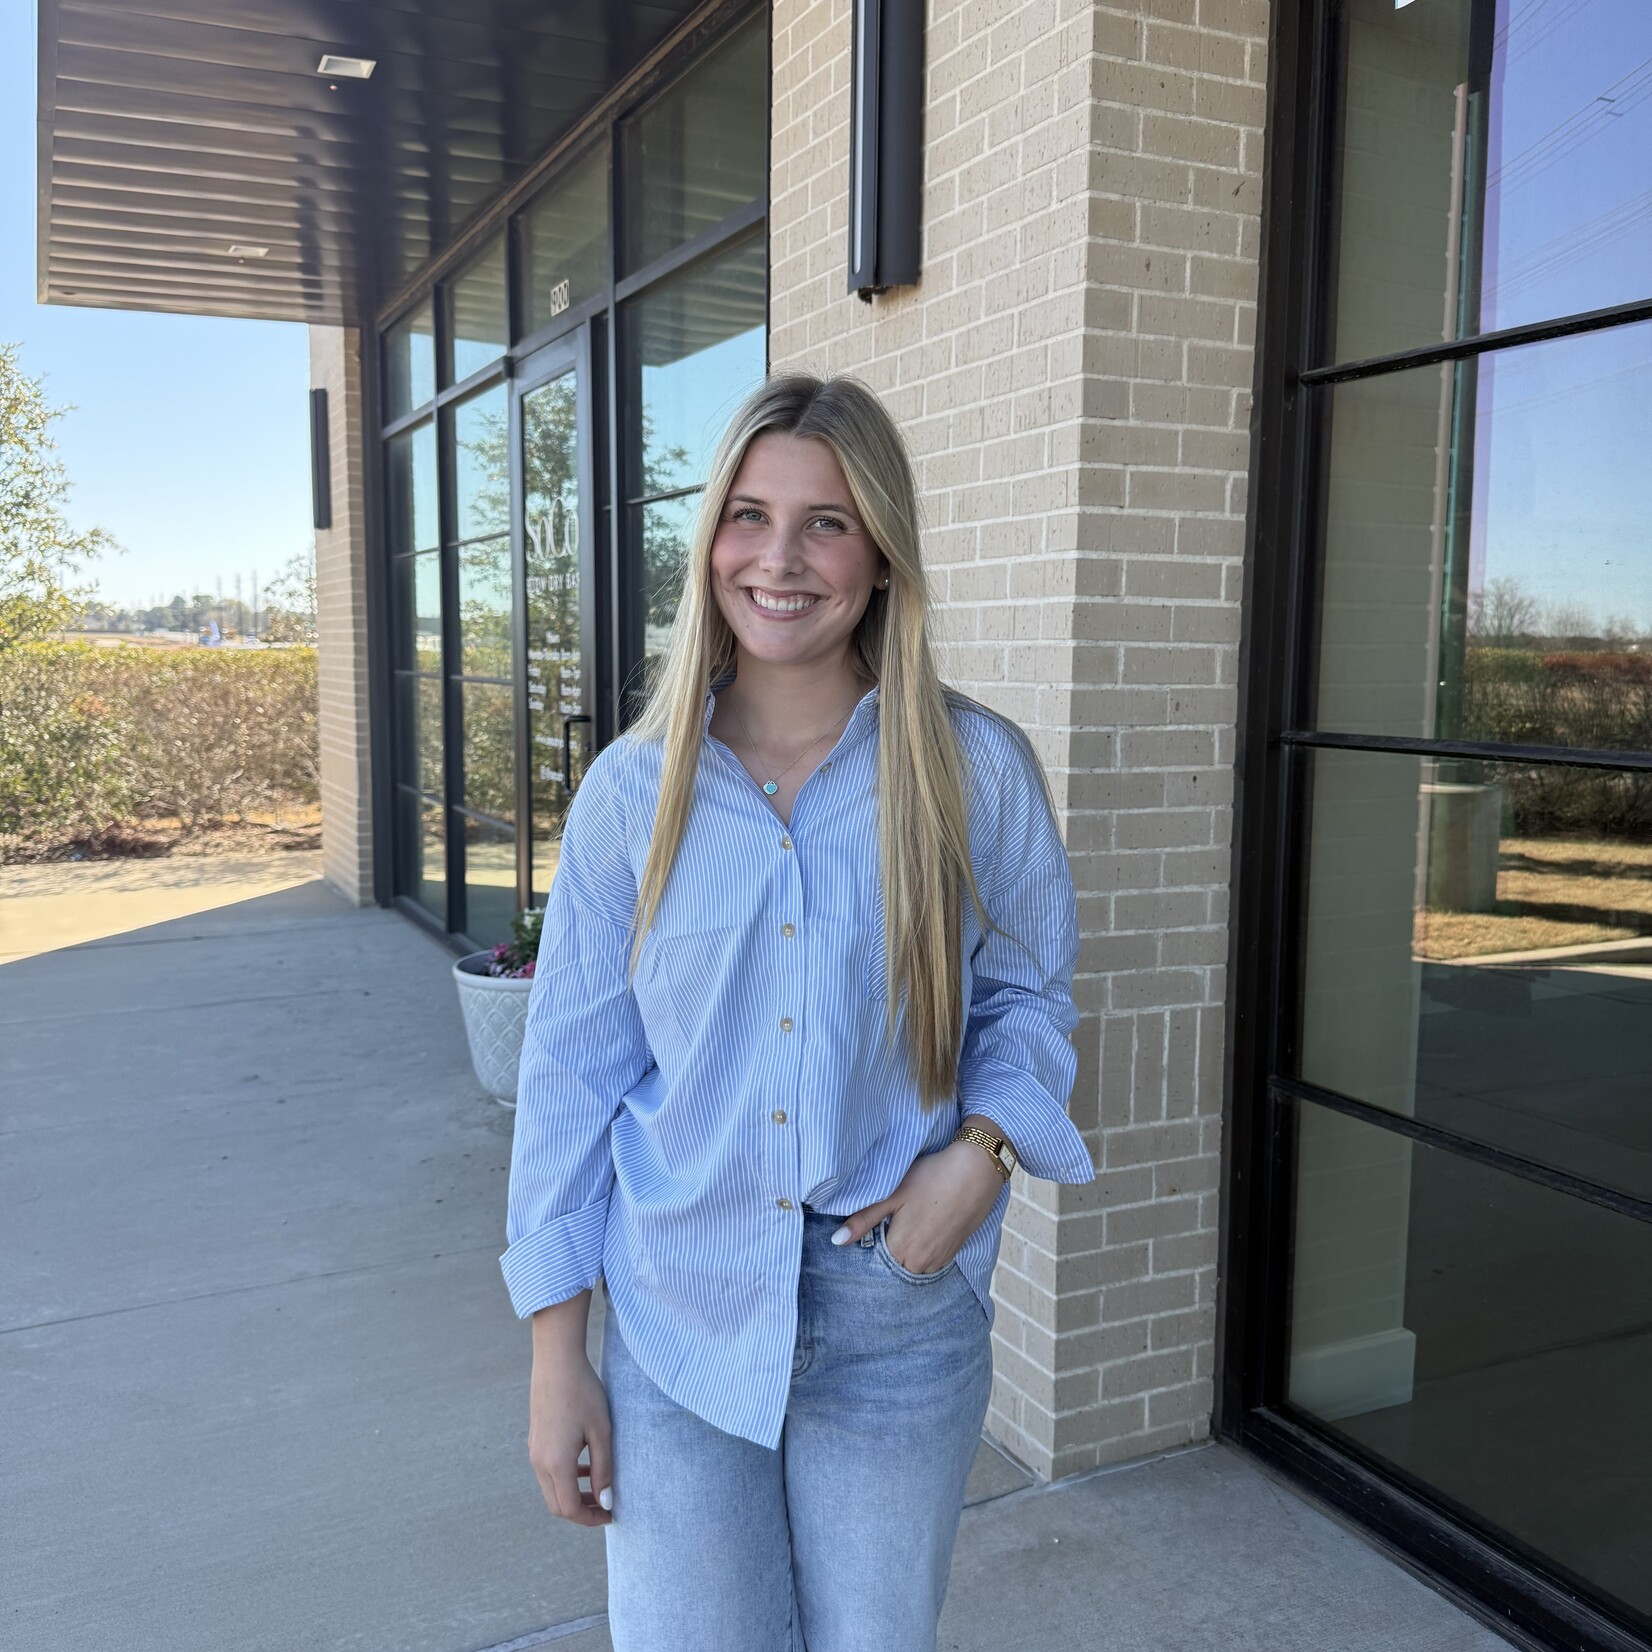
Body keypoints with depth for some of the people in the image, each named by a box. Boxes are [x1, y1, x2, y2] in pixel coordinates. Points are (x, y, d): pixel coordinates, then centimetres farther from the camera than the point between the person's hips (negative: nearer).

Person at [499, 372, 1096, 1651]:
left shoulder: (978, 773, -8)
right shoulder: (633, 790, -5)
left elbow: (1031, 991, 7)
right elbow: (573, 1068, -1)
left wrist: (981, 1151, -13)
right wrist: (556, 1358, 0)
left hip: (896, 1323, 0)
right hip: (674, 1320, 1)